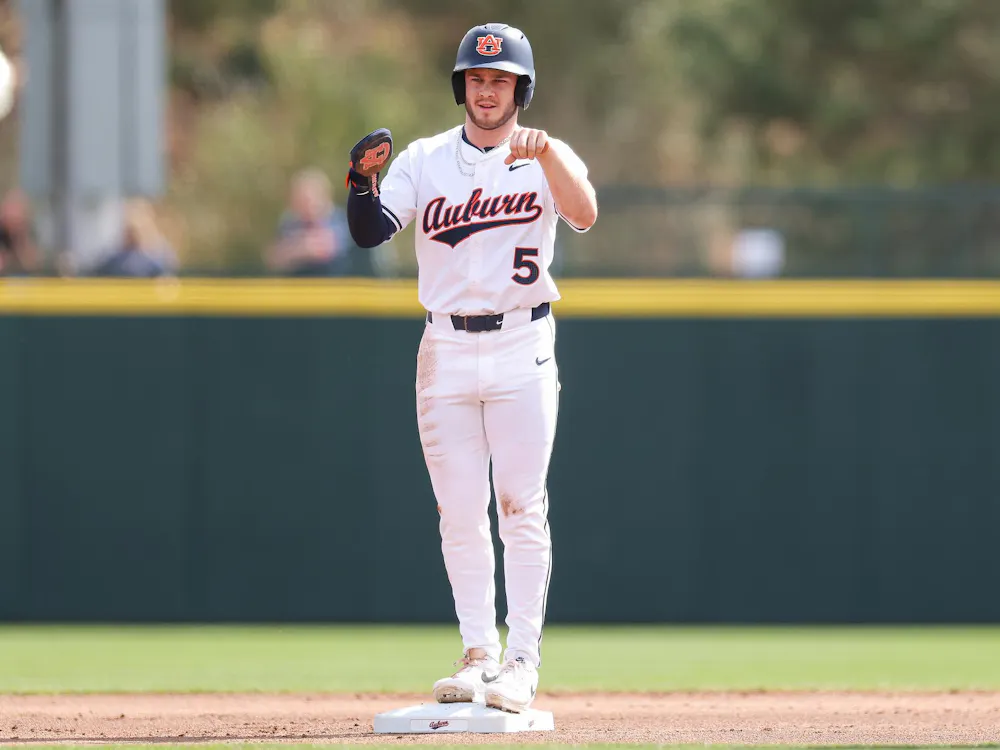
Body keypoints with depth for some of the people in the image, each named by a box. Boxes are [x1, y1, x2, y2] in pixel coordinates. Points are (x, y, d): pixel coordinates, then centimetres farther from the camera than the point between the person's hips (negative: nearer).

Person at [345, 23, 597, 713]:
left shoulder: (546, 158, 1)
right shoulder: (425, 160, 7)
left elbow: (585, 215, -19)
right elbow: (371, 230, -6)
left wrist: (544, 152, -36)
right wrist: (364, 179, -27)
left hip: (522, 350, -2)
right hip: (447, 351, 2)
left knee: (522, 509, -5)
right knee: (460, 514, 2)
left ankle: (523, 662, -3)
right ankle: (479, 655, 10)